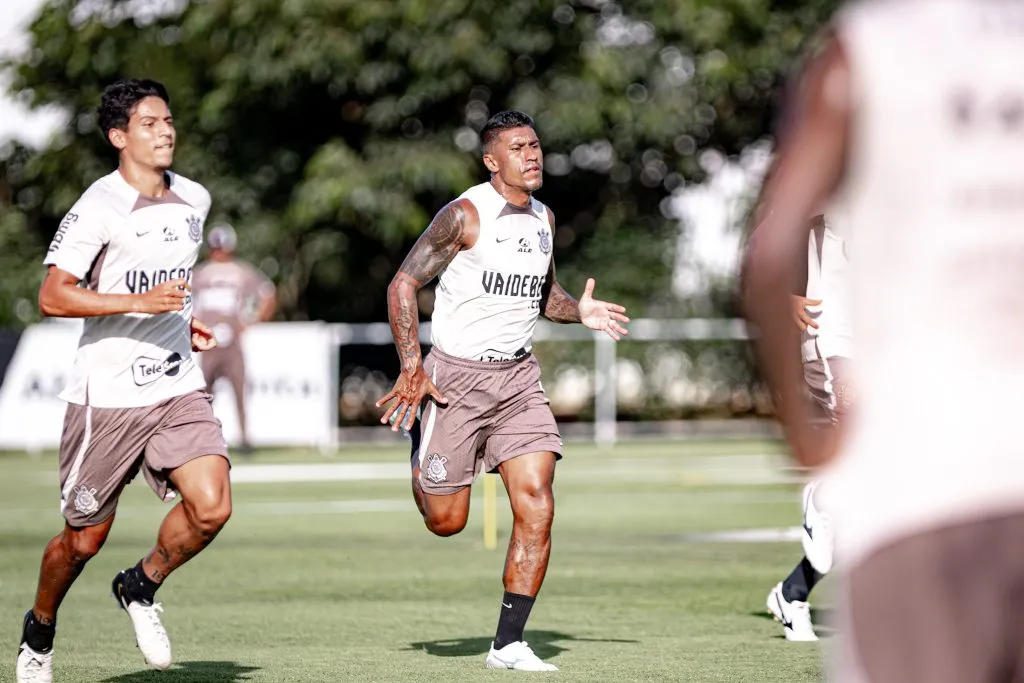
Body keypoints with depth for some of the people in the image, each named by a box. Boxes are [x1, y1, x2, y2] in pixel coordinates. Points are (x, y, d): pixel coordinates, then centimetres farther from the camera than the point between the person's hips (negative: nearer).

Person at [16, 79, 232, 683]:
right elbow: (52, 297, -18)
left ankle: (142, 588, 12)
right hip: (108, 394, -5)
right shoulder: (99, 208, -12)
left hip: (179, 387, 5)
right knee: (84, 539, 5)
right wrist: (139, 302, -25)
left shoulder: (195, 199, 9)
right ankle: (39, 633, 33)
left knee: (211, 508, -16)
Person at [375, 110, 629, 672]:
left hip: (518, 377, 5)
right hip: (456, 375, -5)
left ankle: (508, 644, -3)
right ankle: (418, 439, 38)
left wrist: (579, 311, 2)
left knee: (536, 508, -11)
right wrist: (411, 367, -18)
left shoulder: (543, 218, 8)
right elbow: (403, 285, -10)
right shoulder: (465, 216, -12)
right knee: (446, 520, 2)